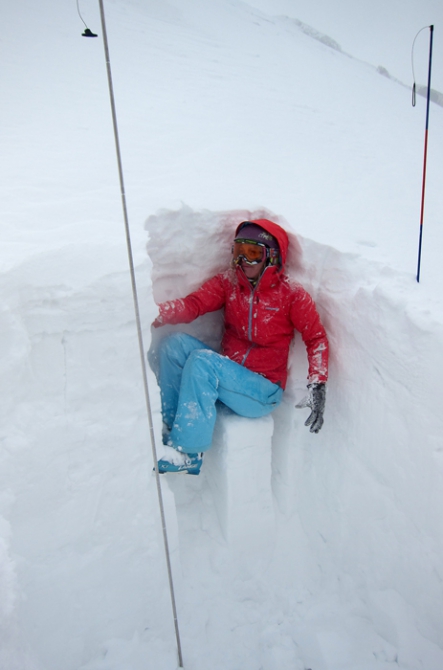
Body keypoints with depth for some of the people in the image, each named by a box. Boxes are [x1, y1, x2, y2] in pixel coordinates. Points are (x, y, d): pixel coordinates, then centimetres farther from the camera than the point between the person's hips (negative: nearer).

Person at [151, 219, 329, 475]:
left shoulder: (291, 293, -7)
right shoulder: (228, 282, 2)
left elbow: (316, 337, -7)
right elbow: (193, 304, -12)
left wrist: (318, 386, -18)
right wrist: (155, 314, -30)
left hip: (264, 389, -4)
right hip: (226, 374, 5)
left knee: (202, 361, -28)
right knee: (176, 343, -16)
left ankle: (188, 451, -15)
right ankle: (169, 427, -8)